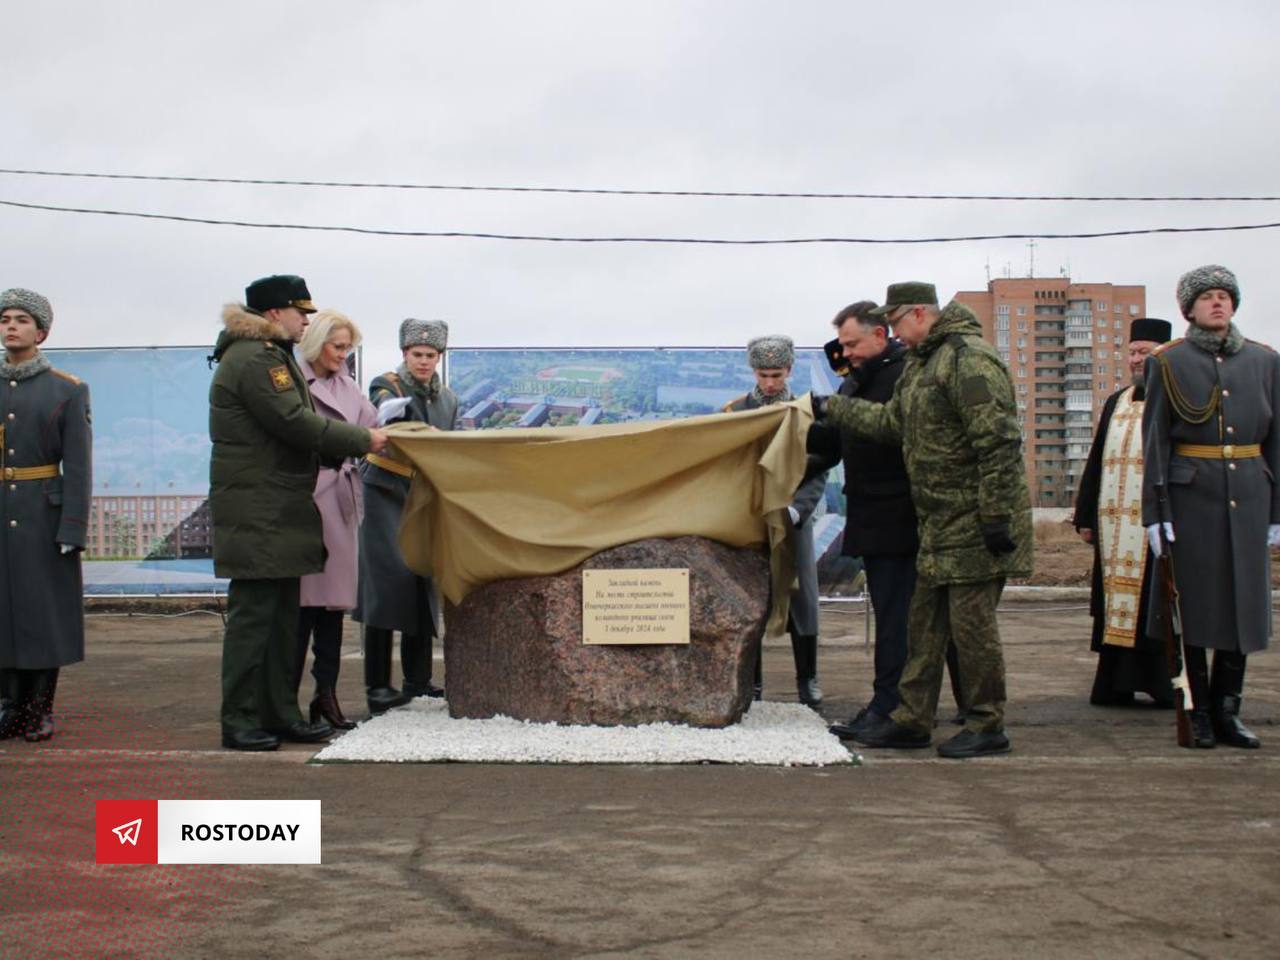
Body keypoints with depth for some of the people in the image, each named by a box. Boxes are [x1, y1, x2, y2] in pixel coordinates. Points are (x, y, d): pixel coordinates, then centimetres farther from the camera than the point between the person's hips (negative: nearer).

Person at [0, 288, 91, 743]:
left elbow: (78, 465, -5)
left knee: (44, 607, 2)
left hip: (43, 516, -2)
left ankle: (40, 710, 11)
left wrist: (72, 530, -12)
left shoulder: (67, 390, -1)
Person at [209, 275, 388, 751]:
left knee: (283, 616, 13)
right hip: (256, 511, -11)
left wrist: (350, 447, 6)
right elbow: (296, 424, -20)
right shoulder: (252, 359, -14)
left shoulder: (273, 356, 21)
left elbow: (298, 423, 19)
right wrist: (364, 440, -11)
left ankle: (280, 713, 19)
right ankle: (239, 722, -1)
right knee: (252, 614, -6)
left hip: (280, 510, 11)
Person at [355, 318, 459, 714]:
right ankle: (377, 685, -12)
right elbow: (382, 412, -25)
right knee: (389, 580, -13)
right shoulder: (386, 386, -3)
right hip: (386, 494, -6)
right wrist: (403, 407, -46)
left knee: (423, 583, 4)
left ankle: (418, 680, 13)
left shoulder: (447, 398, 14)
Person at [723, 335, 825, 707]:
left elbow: (818, 473, -2)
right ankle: (751, 681, 11)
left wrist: (795, 509, -18)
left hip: (794, 521, 0)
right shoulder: (735, 411, 1)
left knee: (801, 599, 4)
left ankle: (807, 680, 14)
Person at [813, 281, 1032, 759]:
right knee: (925, 621, 13)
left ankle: (988, 726, 8)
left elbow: (999, 442, -22)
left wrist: (997, 517, -23)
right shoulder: (920, 364, 16)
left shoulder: (970, 360, -17)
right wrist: (831, 407, 26)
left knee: (971, 621, -4)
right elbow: (891, 421, 25)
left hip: (976, 522, -10)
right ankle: (911, 719, 21)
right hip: (941, 522, 10)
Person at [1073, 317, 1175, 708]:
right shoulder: (1115, 404, 18)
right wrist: (1085, 517, 13)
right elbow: (1095, 463, 18)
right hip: (1114, 527, 5)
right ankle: (1116, 685, 12)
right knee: (1117, 606, 6)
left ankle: (1165, 684, 7)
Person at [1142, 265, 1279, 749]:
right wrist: (1155, 511, -8)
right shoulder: (1169, 363, 1)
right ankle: (1198, 714, 11)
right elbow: (1155, 440, -2)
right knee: (1193, 604, 1)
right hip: (1191, 493, -3)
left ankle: (1227, 712, 16)